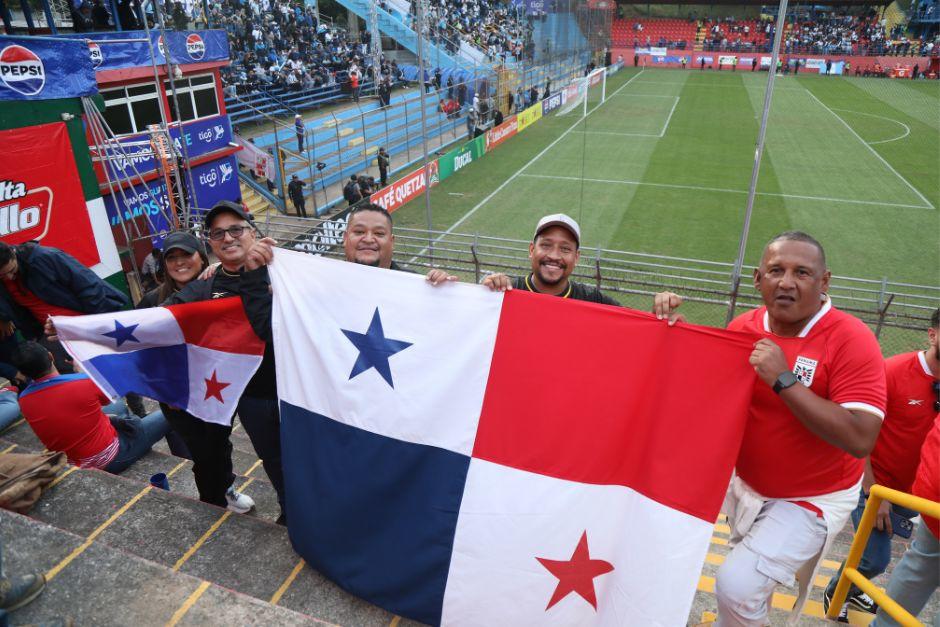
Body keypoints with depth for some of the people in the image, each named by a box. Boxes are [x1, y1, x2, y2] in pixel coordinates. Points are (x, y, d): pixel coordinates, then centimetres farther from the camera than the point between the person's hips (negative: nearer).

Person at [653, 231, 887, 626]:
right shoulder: (744, 327, -7)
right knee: (745, 571, 23)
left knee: (737, 586, -13)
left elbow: (861, 440, -29)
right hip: (746, 485, 5)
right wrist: (674, 327, -11)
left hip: (811, 499, -5)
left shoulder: (851, 339, -22)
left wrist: (784, 380, -33)